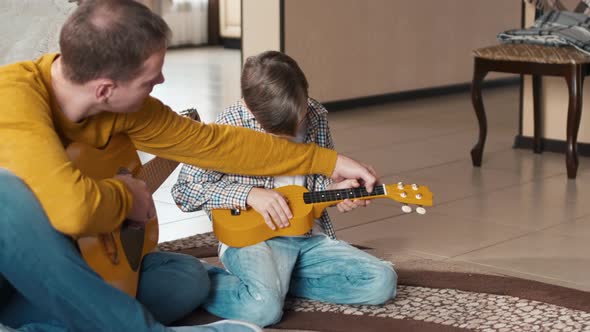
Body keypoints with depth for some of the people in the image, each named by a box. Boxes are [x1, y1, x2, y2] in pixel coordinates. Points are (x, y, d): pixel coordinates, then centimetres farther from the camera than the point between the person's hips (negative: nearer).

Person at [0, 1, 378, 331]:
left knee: (188, 277, -3)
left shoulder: (121, 107, -6)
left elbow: (215, 143, 4)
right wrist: (126, 197, -21)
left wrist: (328, 161, 8)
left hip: (46, 264, 7)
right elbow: (73, 207, -45)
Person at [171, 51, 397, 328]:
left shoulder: (316, 117, 2)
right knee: (264, 307, -34)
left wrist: (334, 190, -6)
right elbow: (184, 191, -10)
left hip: (311, 238, 6)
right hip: (251, 237, -6)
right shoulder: (231, 126, -11)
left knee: (382, 282, -11)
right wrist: (250, 194, -19)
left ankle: (277, 280, -3)